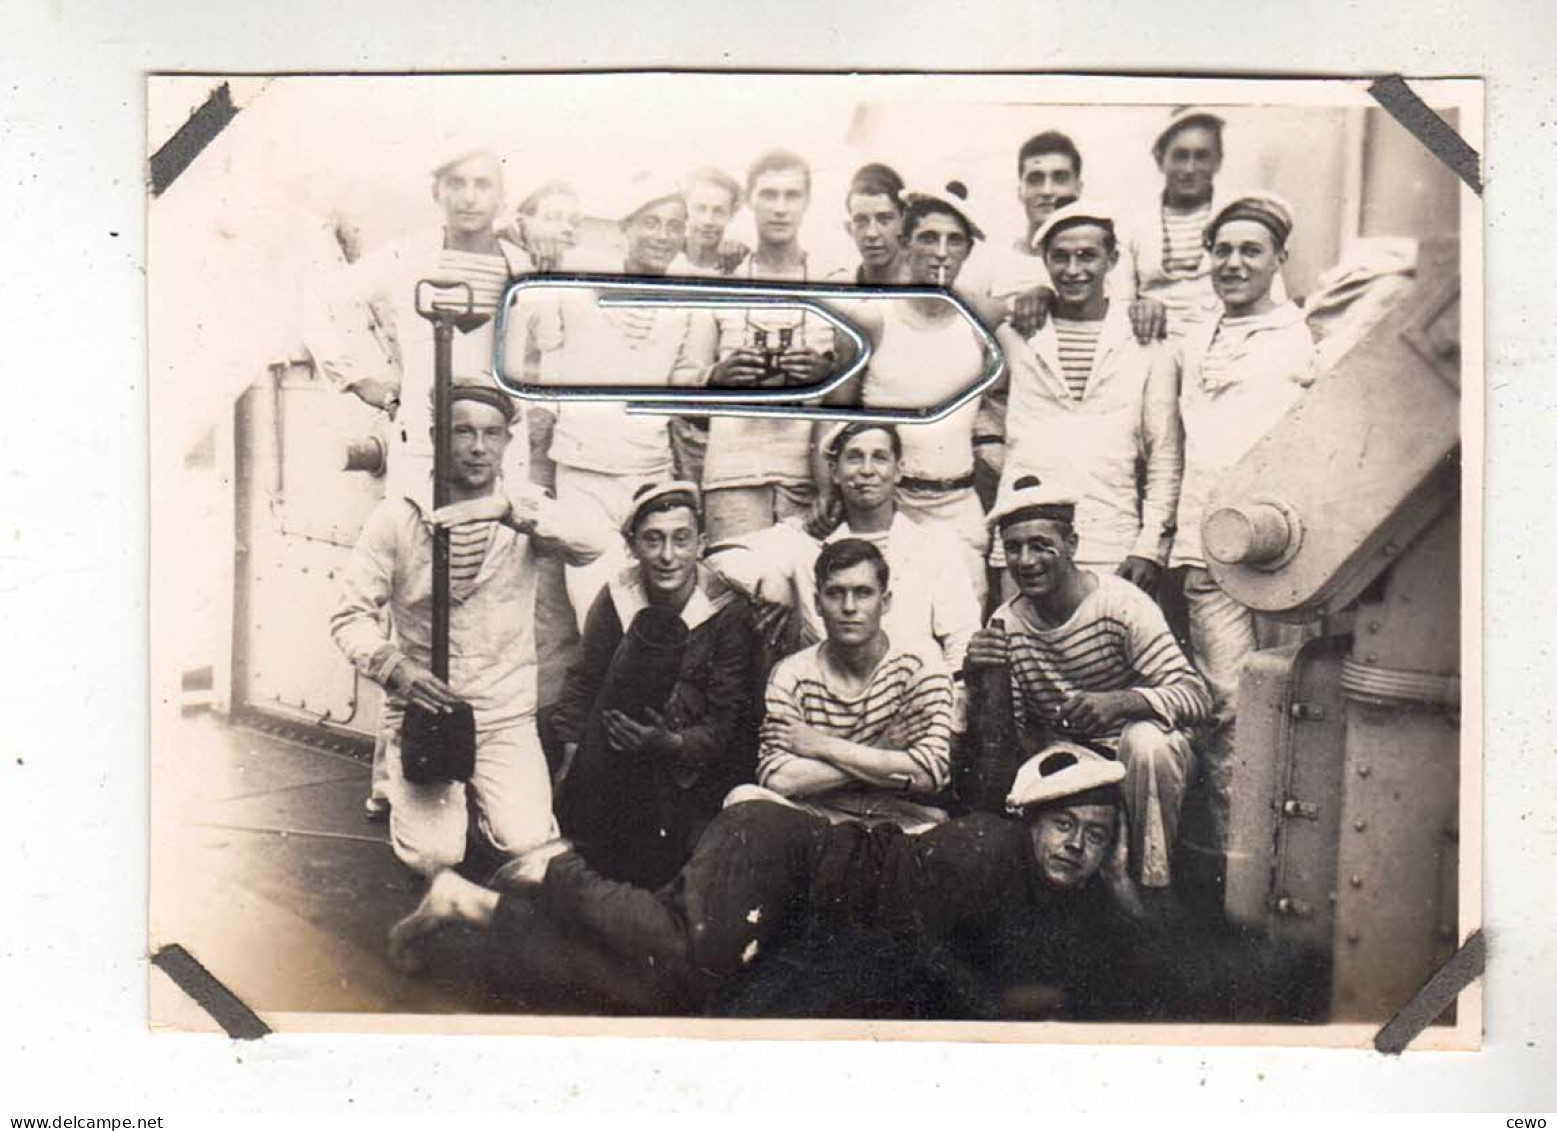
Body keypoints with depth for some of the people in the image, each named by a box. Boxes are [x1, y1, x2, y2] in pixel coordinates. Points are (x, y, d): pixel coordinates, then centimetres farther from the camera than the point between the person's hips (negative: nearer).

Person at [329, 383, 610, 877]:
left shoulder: (524, 508, 2)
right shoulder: (397, 516, -2)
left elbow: (592, 543, -18)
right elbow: (351, 614, -2)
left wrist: (509, 510, -30)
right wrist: (396, 669, -20)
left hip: (506, 717, 1)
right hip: (420, 712, -1)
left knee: (529, 844, -16)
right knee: (434, 855, -15)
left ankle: (490, 796, 18)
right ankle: (405, 791, 20)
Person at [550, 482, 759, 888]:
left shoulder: (728, 612, -9)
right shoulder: (616, 599, -1)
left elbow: (728, 723, -10)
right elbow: (583, 682, 4)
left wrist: (674, 744, -28)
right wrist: (574, 757, -8)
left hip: (697, 767, -3)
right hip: (617, 762, 3)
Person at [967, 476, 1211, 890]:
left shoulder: (1122, 606, -18)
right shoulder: (1006, 624, -2)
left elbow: (1197, 698, -24)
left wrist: (1119, 702, -43)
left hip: (1141, 758, -4)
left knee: (1144, 740, -36)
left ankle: (1151, 883, -15)